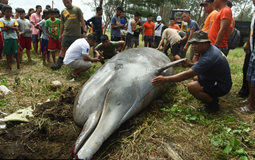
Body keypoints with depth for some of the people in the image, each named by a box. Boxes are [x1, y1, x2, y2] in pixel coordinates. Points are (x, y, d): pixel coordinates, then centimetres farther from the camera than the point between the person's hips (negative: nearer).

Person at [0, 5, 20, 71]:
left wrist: (8, 26, -17)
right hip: (7, 39, -1)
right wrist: (12, 27, -14)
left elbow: (16, 28, -7)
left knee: (16, 52, 3)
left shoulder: (14, 20, 5)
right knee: (8, 53, 6)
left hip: (14, 38, 1)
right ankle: (9, 66, 17)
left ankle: (18, 65, 14)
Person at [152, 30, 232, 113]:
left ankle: (213, 105, -3)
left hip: (222, 86, -10)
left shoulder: (209, 57, -30)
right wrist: (190, 65, -1)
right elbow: (202, 64, 18)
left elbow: (188, 74, -34)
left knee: (192, 87, -27)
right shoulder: (210, 49, 0)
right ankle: (211, 97, 17)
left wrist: (165, 79, -35)